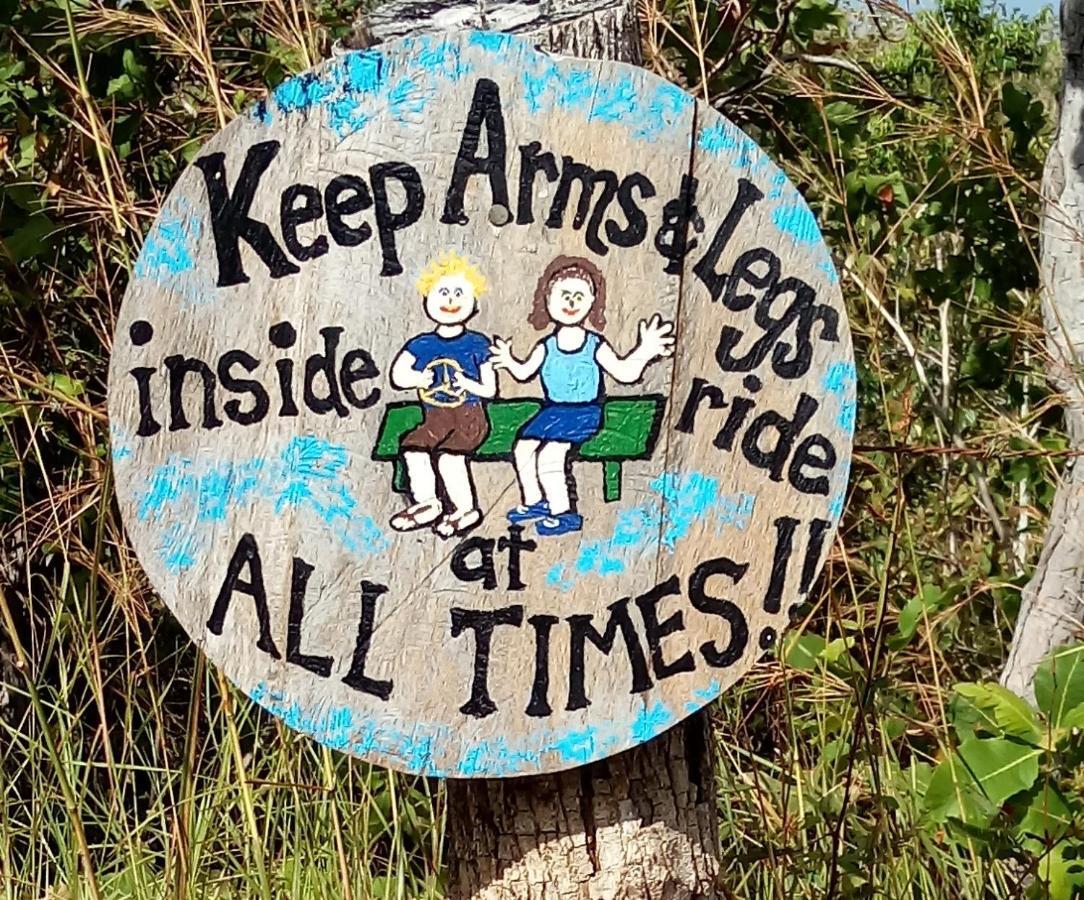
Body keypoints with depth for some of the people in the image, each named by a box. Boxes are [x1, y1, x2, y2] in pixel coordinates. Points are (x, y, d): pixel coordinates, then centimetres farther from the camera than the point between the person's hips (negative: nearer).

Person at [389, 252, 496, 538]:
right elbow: (398, 374, 2)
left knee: (449, 456, -30)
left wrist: (468, 383, -13)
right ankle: (425, 503, -11)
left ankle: (465, 508, -13)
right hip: (436, 415, 3)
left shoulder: (476, 345, 6)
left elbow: (490, 389, 6)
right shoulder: (422, 345, 10)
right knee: (413, 447, -27)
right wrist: (417, 379, -17)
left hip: (470, 415, -3)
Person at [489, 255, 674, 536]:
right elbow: (524, 372, 16)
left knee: (549, 454, -23)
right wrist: (509, 362, 0)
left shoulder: (595, 346, -5)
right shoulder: (546, 347, 5)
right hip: (553, 411, 6)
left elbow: (625, 373, -5)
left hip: (585, 413, -6)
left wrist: (644, 353, -16)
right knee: (522, 447, -5)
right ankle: (534, 501, 15)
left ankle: (563, 513, -13)